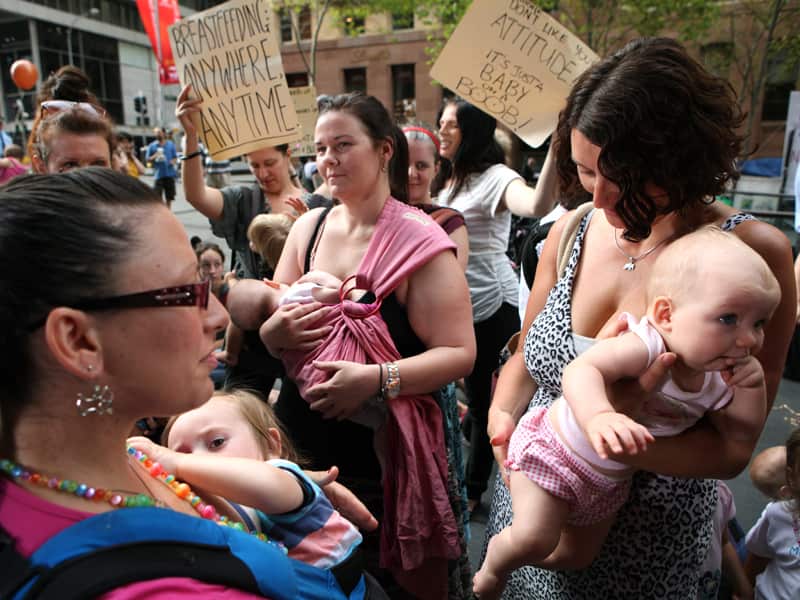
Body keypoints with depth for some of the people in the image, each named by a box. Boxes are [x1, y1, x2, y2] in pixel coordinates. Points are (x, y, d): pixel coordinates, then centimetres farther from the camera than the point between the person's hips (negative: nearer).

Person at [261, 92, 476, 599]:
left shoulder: (418, 241, -14)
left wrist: (378, 379, -30)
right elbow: (267, 333, 8)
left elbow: (459, 353, -17)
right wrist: (276, 333, -14)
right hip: (300, 444, 6)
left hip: (386, 457, -5)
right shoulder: (308, 228, 3)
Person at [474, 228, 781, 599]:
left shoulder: (716, 379, -7)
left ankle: (517, 556, 45)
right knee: (535, 539, -16)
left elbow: (741, 435, 4)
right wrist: (599, 417, -67)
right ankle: (493, 567, 20)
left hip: (610, 480, 8)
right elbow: (580, 370, -47)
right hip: (553, 451, -7)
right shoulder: (644, 346, -33)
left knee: (581, 556, 17)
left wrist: (752, 388, -15)